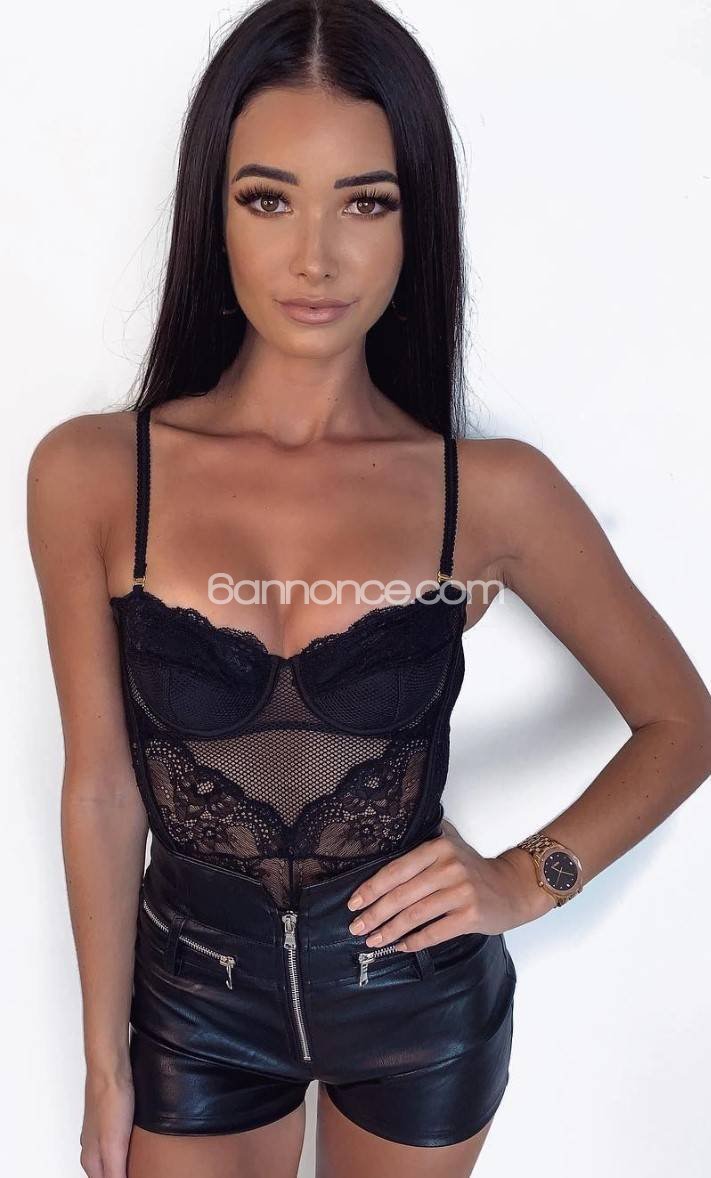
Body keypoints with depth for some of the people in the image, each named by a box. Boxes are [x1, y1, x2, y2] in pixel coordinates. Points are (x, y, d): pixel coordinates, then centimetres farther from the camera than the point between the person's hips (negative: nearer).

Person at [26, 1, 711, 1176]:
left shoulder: (494, 492, -15)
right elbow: (101, 786, -7)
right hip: (194, 996, 0)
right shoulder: (90, 474, -14)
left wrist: (527, 879, -15)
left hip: (421, 995, 1)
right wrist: (107, 1064, 0)